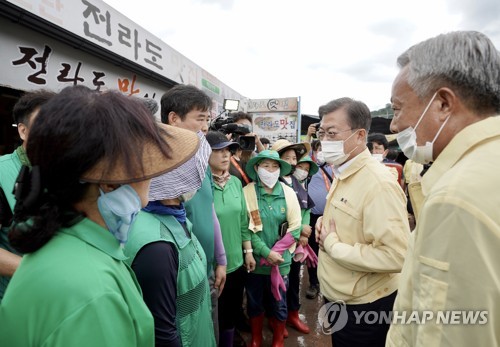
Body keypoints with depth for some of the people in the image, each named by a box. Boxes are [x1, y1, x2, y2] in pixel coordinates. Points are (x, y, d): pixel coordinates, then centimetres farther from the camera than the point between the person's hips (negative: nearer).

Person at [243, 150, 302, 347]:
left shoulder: (288, 193, -4)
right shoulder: (247, 192, -10)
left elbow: (295, 228, -3)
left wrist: (276, 252, -11)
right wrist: (266, 252, -16)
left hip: (281, 260, 1)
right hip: (255, 259, 0)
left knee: (279, 303, 13)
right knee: (254, 302, 16)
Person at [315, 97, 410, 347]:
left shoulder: (379, 183, -25)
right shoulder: (342, 173, 5)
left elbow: (396, 256, -31)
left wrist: (332, 245, -23)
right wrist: (323, 222, -1)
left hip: (363, 307, -8)